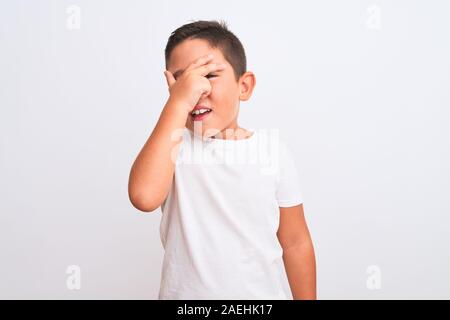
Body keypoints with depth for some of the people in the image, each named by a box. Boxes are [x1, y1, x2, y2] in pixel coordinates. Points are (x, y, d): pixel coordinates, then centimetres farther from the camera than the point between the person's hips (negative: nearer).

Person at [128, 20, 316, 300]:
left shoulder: (274, 149, -8)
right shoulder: (172, 146, -10)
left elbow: (295, 244, -1)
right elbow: (144, 197, -32)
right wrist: (178, 102, -31)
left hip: (264, 294, 1)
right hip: (185, 293, 0)